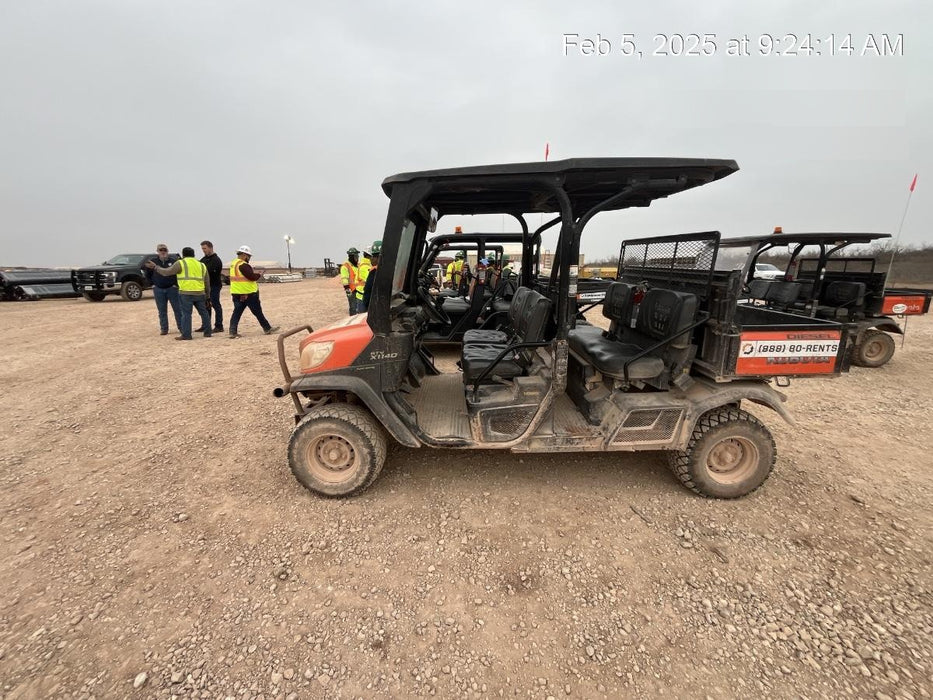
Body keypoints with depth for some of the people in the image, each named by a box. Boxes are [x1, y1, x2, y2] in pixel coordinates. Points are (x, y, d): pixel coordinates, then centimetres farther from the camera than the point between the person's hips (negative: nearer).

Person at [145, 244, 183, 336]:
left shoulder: (174, 261, -2)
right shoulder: (153, 262, 5)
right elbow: (148, 275, 17)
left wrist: (176, 284, -4)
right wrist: (152, 284, 7)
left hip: (172, 288, -2)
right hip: (158, 290, 3)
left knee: (177, 309, -2)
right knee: (162, 311, 7)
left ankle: (181, 327, 5)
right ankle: (164, 329, 12)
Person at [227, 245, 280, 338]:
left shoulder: (233, 264, 15)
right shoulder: (243, 265, -17)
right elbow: (252, 277, -20)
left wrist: (253, 273, 9)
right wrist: (259, 274, -2)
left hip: (237, 293, 9)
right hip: (248, 293, -9)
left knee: (237, 312, 7)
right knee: (258, 312, 2)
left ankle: (232, 331, 3)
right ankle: (267, 328, 13)